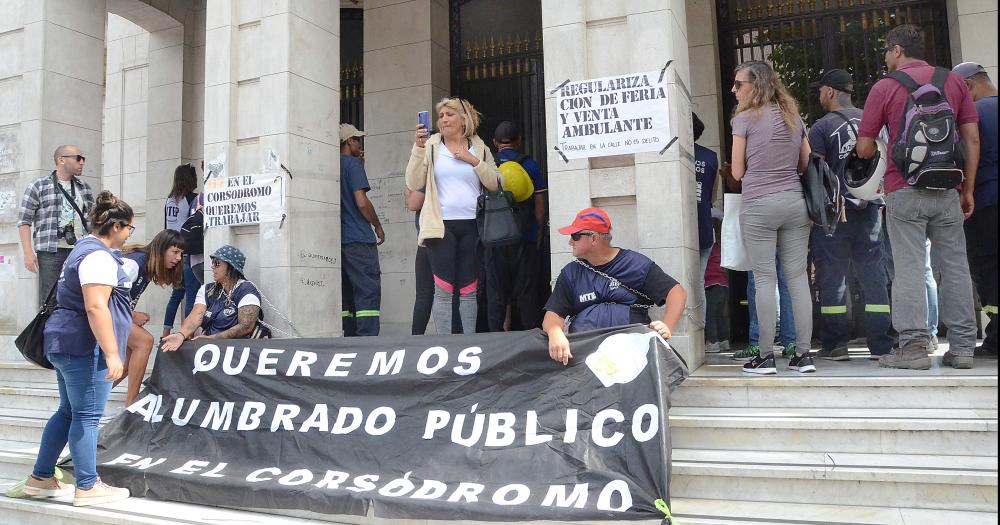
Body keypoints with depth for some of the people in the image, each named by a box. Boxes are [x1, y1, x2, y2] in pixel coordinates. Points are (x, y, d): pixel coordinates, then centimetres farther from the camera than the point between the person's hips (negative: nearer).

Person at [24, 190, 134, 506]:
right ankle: (87, 487, 7)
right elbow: (95, 307, -25)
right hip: (85, 347, -11)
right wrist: (112, 354, -25)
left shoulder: (86, 248, 17)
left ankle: (41, 478, 26)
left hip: (66, 344, 11)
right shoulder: (99, 257, -17)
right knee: (87, 416, -2)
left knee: (68, 411, 17)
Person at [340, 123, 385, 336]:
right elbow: (361, 202, -14)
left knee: (346, 294, 10)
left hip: (339, 239, 8)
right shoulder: (353, 163, -6)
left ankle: (349, 337, 12)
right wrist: (378, 226, -1)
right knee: (369, 292, -8)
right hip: (359, 239, -8)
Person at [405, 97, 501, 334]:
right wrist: (418, 147, -12)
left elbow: (494, 184, 6)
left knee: (468, 290, 6)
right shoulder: (431, 146, 6)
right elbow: (414, 184, -3)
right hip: (441, 226, -2)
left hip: (471, 226, 2)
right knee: (444, 289, -6)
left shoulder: (479, 147, 12)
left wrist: (474, 160, -5)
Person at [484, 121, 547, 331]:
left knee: (496, 293, 5)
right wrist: (537, 234, 10)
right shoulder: (530, 165, 1)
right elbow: (540, 205, 1)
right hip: (525, 239, 0)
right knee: (526, 293, 4)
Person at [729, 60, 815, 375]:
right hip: (795, 202, 5)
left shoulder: (745, 118, -4)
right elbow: (806, 164, 16)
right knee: (798, 277, 6)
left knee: (765, 279, -2)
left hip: (759, 206, -5)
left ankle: (766, 357, 1)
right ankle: (803, 354, 9)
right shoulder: (793, 116, 13)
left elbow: (738, 172, -2)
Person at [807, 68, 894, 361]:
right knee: (873, 274, 8)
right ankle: (882, 345, 10)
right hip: (870, 209, 5)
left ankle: (835, 345, 4)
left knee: (832, 277, 2)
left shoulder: (822, 127, -6)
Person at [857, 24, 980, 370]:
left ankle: (913, 347, -2)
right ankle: (962, 347, 12)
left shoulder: (885, 87, 0)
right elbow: (972, 139, 8)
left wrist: (883, 152, 22)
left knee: (909, 268, -2)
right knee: (954, 266, 8)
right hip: (946, 190, 4)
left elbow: (864, 149, -1)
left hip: (904, 190, -3)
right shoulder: (954, 81, 11)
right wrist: (968, 189, 12)